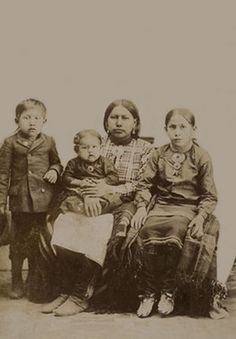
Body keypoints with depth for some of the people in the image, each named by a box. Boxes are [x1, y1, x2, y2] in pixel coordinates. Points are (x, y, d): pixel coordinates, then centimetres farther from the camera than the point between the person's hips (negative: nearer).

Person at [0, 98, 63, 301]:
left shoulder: (48, 142, 5)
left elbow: (57, 162, 18)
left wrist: (55, 170, -5)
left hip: (44, 201, 1)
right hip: (20, 200, -1)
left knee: (40, 242, 8)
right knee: (18, 243, 9)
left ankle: (36, 284, 23)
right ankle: (16, 281, 26)